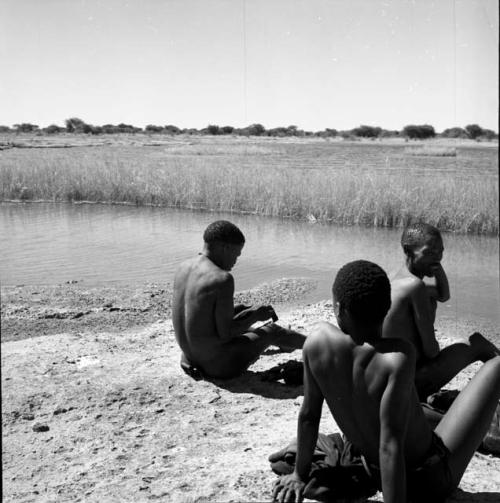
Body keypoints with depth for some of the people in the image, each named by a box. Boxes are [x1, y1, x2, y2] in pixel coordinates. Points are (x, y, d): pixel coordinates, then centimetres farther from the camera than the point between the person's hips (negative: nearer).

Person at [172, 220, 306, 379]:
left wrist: (241, 311, 12)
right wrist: (255, 316, -6)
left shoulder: (183, 268, 1)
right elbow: (225, 334, -22)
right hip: (221, 364, -7)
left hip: (192, 358, 7)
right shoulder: (223, 279, -24)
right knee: (272, 330, 17)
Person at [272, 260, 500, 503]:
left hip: (375, 475, 6)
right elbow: (390, 446, -32)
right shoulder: (398, 356, -33)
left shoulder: (319, 339, -17)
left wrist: (300, 475, 9)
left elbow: (308, 414, -4)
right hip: (432, 479, -5)